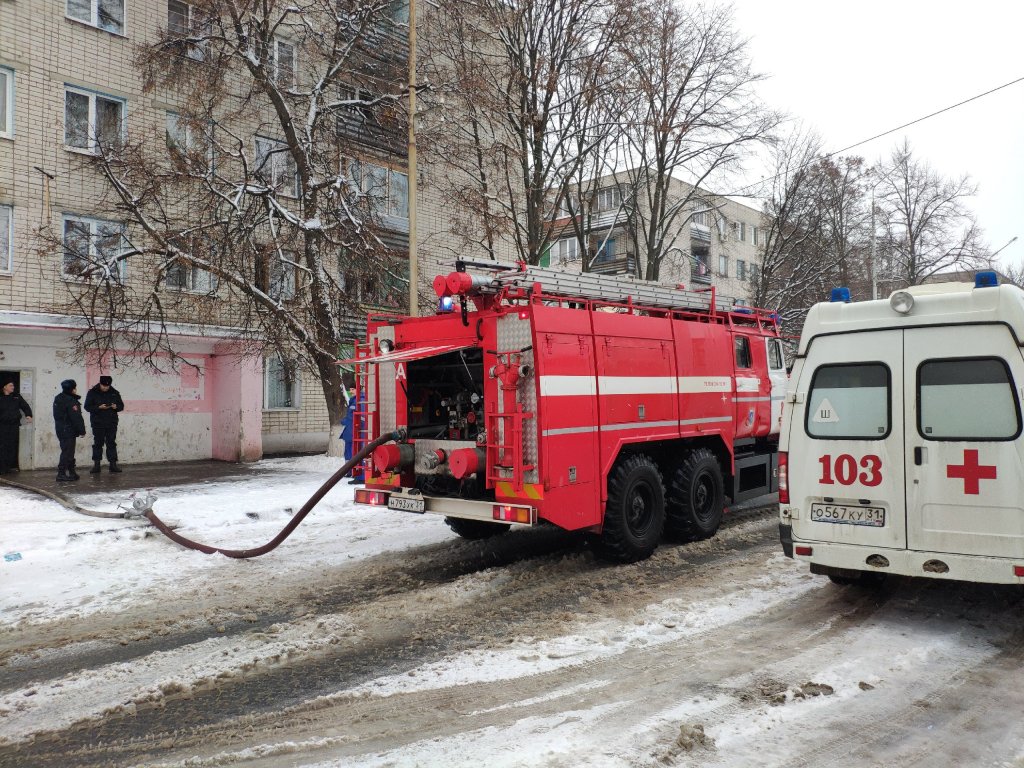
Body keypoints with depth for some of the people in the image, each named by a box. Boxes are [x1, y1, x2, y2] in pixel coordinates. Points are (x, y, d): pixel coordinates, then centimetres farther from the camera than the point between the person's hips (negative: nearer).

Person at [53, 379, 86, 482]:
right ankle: (61, 474, -6)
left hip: (60, 429, 10)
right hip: (69, 430, -10)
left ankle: (71, 472, 20)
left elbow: (57, 415, 18)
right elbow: (76, 418, -19)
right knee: (67, 452, -6)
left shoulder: (58, 399, 12)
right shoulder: (71, 401, -18)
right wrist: (82, 431, -13)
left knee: (68, 451, 15)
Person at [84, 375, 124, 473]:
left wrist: (116, 406, -11)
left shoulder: (114, 393, 7)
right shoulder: (92, 393, -1)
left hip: (111, 424, 2)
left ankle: (113, 464, 7)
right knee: (98, 444, 3)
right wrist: (99, 407, -20)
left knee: (112, 443, 4)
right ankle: (96, 465, 9)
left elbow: (121, 405, 12)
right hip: (97, 424, -2)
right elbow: (87, 406, -6)